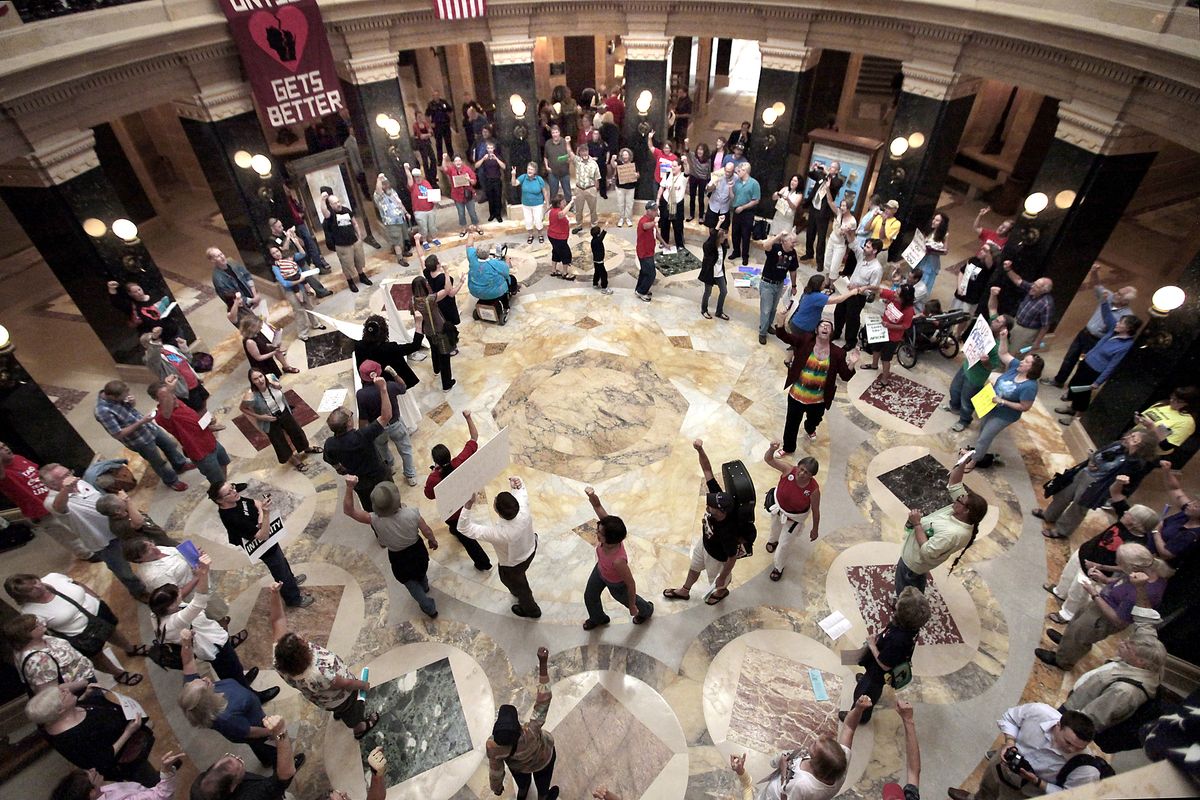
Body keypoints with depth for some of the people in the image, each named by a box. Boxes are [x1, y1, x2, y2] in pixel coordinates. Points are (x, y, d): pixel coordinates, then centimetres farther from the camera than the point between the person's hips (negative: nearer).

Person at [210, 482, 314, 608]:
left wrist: (261, 515, -17)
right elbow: (263, 536, -39)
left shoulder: (236, 500, -15)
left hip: (270, 539, 8)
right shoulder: (232, 519, -39)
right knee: (282, 575, 14)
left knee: (282, 561, 33)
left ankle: (291, 580, 60)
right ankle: (294, 599, 37)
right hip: (265, 549, -8)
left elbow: (256, 503, 4)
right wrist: (266, 513, -51)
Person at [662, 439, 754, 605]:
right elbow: (707, 470, -33)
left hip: (717, 556, -6)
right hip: (704, 541, 6)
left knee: (716, 578, 29)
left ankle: (722, 591, 65)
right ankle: (684, 591, 60)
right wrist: (700, 450, -50)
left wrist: (722, 578, -13)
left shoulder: (727, 532, -47)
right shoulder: (718, 495, -35)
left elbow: (732, 558, -29)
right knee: (694, 566, 32)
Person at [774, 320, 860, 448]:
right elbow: (782, 335, -17)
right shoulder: (805, 340, -11)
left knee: (814, 420, 29)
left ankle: (810, 429, 67)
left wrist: (851, 364, -27)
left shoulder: (837, 352, -9)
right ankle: (788, 448, 38)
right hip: (797, 395, -2)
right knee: (792, 423, 13)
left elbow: (845, 376, -7)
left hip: (819, 399, 2)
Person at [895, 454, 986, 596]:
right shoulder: (959, 510, -18)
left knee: (906, 595, 20)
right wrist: (963, 463, -26)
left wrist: (917, 524, -34)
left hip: (912, 563, -9)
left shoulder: (953, 533, -41)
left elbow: (927, 551, -37)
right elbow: (953, 481, -10)